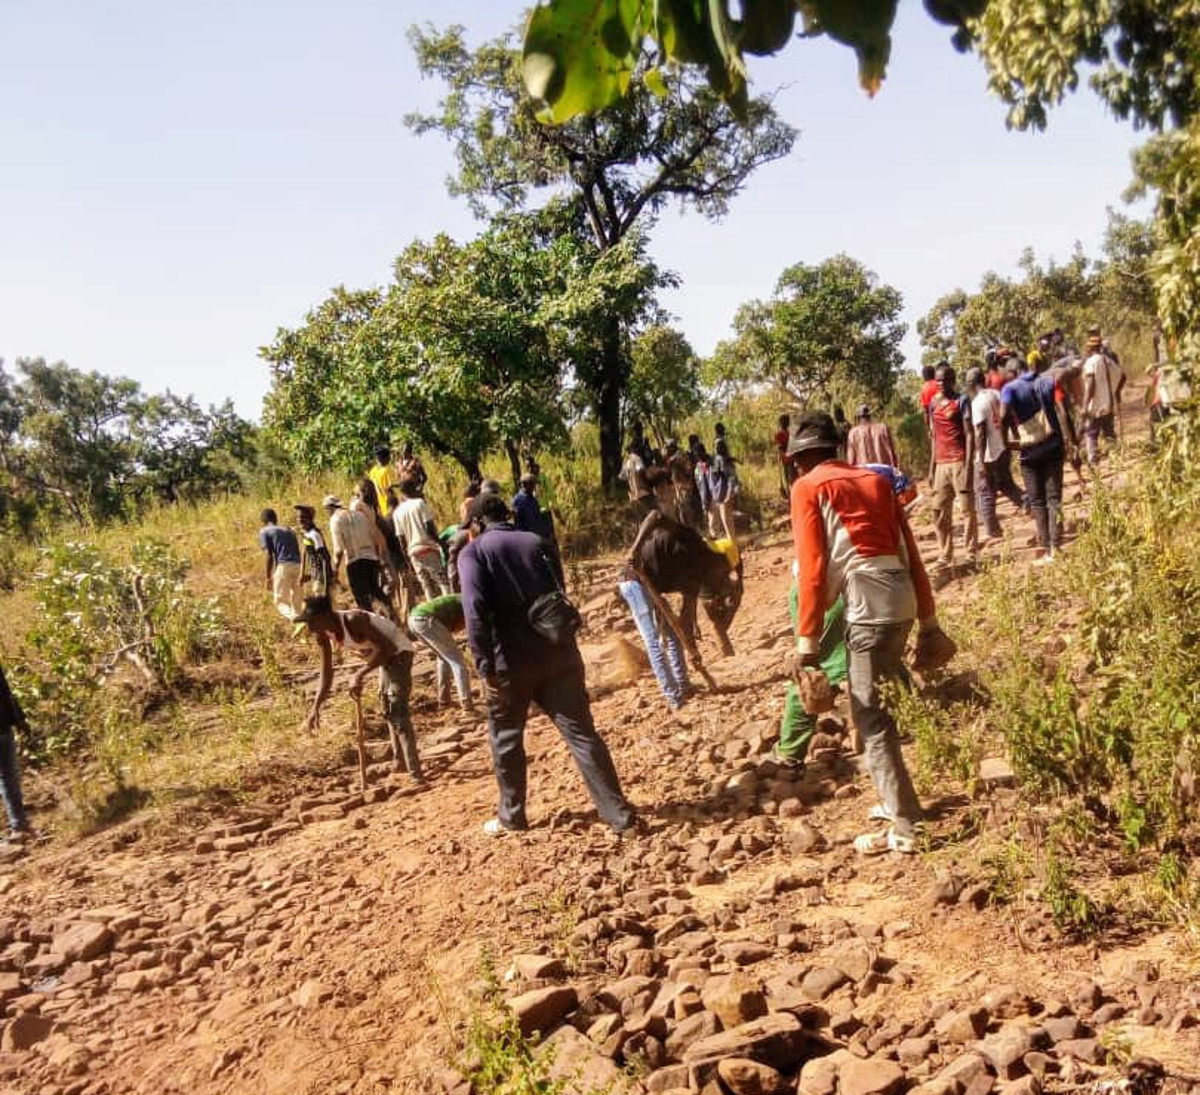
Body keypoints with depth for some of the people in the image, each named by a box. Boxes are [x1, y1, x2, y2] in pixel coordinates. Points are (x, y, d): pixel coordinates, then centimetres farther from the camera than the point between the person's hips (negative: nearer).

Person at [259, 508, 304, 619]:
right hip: (297, 566, 5)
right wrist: (301, 574, 26)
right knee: (296, 601, 19)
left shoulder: (264, 531, 9)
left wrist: (268, 577, 2)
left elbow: (269, 556, -2)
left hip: (283, 566, -5)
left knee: (280, 601, -1)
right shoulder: (289, 531, 26)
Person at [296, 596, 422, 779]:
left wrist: (360, 675, -40)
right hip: (385, 656, 9)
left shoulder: (354, 620, -34)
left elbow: (386, 648, -35)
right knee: (388, 710, 20)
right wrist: (315, 709, -10)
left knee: (398, 710, -18)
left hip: (399, 652, -9)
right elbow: (326, 674, -3)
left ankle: (415, 772, -19)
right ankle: (400, 761, 38)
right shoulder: (323, 636, -10)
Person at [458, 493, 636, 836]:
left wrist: (485, 666, -13)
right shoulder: (535, 542, 11)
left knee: (506, 738, 17)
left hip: (512, 660, -3)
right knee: (581, 732, 6)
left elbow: (475, 609, -15)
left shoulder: (473, 552, -1)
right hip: (557, 652, 3)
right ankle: (619, 812, 5)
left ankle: (511, 815, 29)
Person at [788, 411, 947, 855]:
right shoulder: (874, 479, 19)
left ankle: (904, 829, 4)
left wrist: (807, 641, -7)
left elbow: (812, 567, -8)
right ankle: (899, 802, 33)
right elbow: (910, 552, 16)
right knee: (884, 703, 21)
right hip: (901, 597, 7)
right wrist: (928, 620, 20)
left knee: (871, 717, 1)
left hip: (867, 604, -7)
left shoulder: (808, 488, 1)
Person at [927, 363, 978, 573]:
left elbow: (969, 435, -7)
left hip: (959, 462, -6)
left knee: (968, 510, -2)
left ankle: (972, 555, 3)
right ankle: (944, 559, 9)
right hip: (941, 464, 6)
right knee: (939, 512, 4)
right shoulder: (934, 403, 14)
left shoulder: (961, 401, -2)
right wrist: (931, 468, 14)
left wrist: (969, 467, -15)